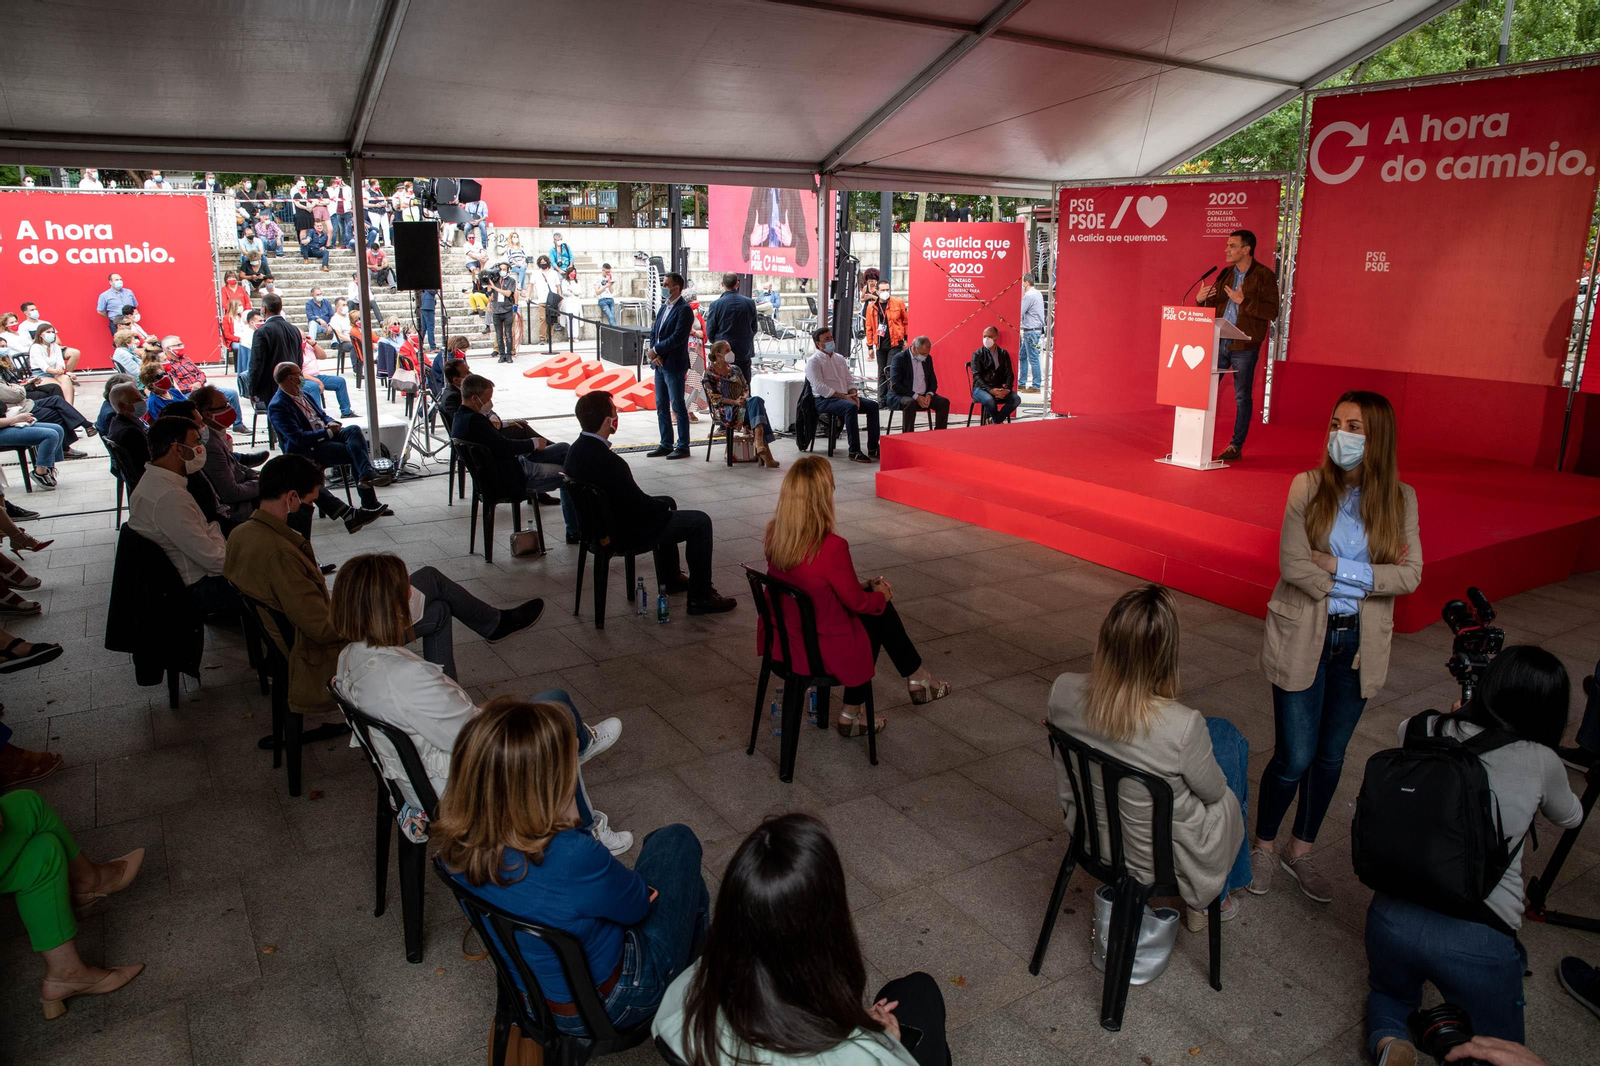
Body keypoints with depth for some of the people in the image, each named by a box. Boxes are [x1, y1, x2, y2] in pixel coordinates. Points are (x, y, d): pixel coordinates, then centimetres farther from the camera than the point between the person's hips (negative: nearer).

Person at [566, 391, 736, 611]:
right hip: (624, 533, -10)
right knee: (701, 522, 0)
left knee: (666, 503, 32)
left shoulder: (576, 449, -3)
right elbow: (639, 505, -23)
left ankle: (670, 578, 43)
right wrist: (663, 505, -2)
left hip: (599, 523, 10)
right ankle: (701, 597, 6)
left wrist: (664, 503, 8)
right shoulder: (609, 462, -33)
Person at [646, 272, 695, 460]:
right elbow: (654, 332, 13)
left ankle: (683, 447, 7)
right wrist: (653, 354, -4)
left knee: (678, 406, -1)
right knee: (661, 406, 12)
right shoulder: (664, 307, 13)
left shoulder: (684, 309, -13)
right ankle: (666, 444, 21)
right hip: (659, 364, 9)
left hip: (674, 365, -9)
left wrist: (655, 350, -13)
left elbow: (677, 337, -20)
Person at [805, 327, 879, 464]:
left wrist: (853, 394, -3)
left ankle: (873, 448, -12)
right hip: (824, 400, -7)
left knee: (872, 405, -12)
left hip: (845, 397, 8)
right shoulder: (813, 361, -4)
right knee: (851, 407, -35)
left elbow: (849, 380, 20)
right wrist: (844, 397, -19)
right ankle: (854, 452, -33)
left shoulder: (840, 358, 20)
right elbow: (820, 387, -15)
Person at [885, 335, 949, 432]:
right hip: (901, 396, -6)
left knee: (944, 402, -15)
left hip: (923, 396, 6)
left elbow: (933, 380, 15)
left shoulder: (928, 358, 10)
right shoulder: (899, 358, -10)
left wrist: (929, 394, -8)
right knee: (911, 403, -38)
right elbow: (895, 385, -17)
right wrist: (915, 396, -23)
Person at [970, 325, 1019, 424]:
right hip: (981, 388, -4)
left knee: (1016, 399, -22)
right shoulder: (978, 354, -1)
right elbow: (976, 376, -10)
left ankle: (994, 421, -11)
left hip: (998, 388, 4)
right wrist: (990, 390, -25)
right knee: (989, 400, -37)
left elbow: (1009, 374, 6)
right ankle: (999, 421, -8)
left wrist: (1007, 389, -15)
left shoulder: (1004, 354, 9)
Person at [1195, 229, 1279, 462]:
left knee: (1242, 397, 3)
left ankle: (1236, 446, 11)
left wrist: (1243, 301, -20)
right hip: (1219, 343, 6)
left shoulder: (1264, 275, -5)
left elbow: (1272, 312, -12)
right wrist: (1200, 299, -3)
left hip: (1244, 346, -5)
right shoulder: (1226, 273, 11)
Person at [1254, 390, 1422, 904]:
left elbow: (1411, 575, -10)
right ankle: (1263, 846, 25)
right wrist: (1371, 578, -15)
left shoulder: (1399, 499, -1)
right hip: (1302, 640, -3)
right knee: (1294, 758, 0)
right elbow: (1292, 566, -16)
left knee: (1330, 757, 14)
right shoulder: (1307, 487, -9)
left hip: (1359, 645, 3)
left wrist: (1338, 568, -19)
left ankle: (1300, 851, 34)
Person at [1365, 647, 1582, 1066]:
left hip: (1393, 916, 3)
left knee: (1390, 995, 34)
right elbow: (1570, 817, 21)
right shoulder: (1541, 763, -4)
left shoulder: (1431, 732, 2)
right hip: (1478, 937, -2)